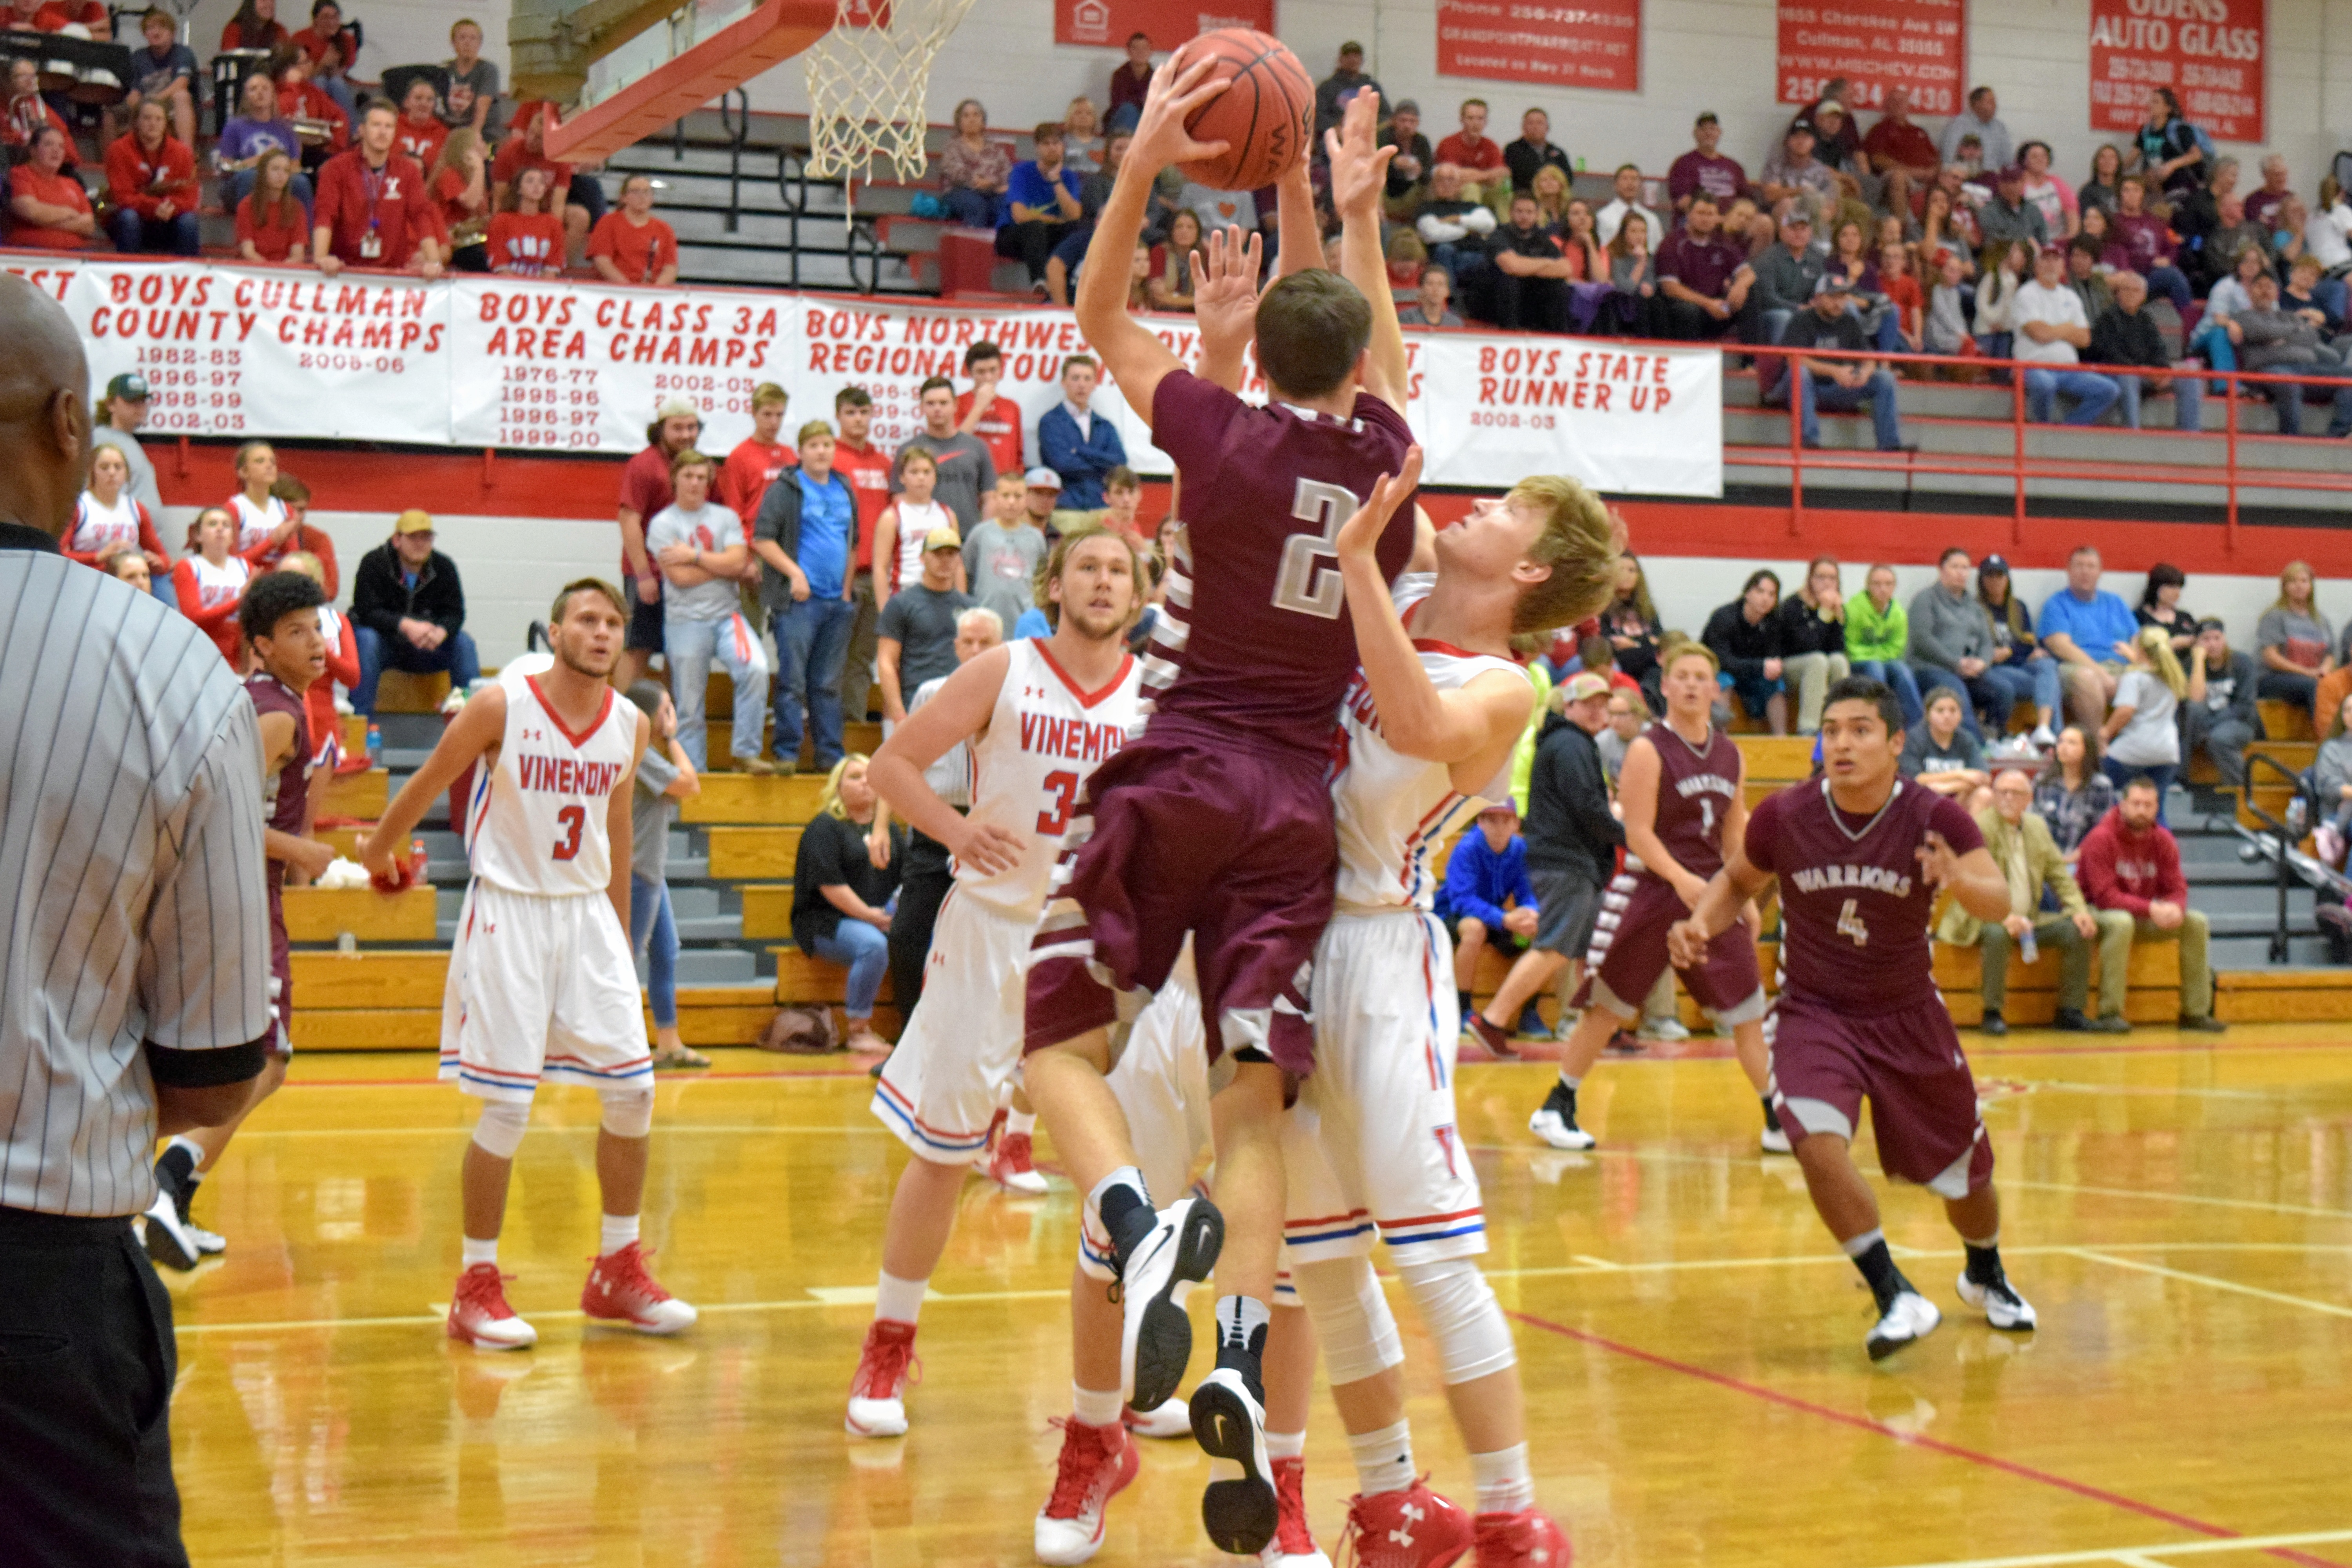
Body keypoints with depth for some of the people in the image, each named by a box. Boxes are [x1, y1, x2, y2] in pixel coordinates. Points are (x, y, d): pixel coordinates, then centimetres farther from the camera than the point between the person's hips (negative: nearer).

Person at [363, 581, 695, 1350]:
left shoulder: (631, 724, 3)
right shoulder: (501, 707, -13)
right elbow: (426, 786, 1)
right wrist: (378, 852, 13)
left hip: (588, 913, 5)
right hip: (509, 911, -5)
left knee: (633, 1090, 4)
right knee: (507, 1106, -5)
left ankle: (618, 1271, 19)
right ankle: (476, 1286, 9)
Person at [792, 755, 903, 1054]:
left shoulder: (889, 829, 20)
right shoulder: (824, 827, -1)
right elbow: (829, 883, -13)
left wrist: (900, 907, -6)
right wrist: (869, 915, -17)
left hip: (881, 919, 6)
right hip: (827, 922, -6)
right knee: (873, 945, -36)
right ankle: (859, 1030, -23)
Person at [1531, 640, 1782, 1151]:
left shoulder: (1731, 756, 9)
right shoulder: (1648, 749, -8)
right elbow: (1638, 832, -14)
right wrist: (1681, 879, -26)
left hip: (1712, 891, 5)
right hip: (1651, 890, -5)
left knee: (1749, 1012, 3)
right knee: (1607, 1007, 3)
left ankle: (1779, 1121, 12)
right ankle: (1556, 1108, 15)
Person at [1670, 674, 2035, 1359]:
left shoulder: (1934, 818, -16)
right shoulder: (1784, 816, -13)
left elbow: (2001, 903, -26)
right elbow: (1738, 879, 6)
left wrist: (1962, 881, -48)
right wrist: (1700, 924, -13)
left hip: (1908, 1016, 1)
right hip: (1813, 1013, -1)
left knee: (1966, 1170, 13)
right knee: (1819, 1144, -28)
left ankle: (1985, 1276, 47)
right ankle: (1897, 1297, -11)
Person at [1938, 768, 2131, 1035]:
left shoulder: (2037, 827, 13)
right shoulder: (1979, 827, -9)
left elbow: (2059, 873, 15)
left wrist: (2079, 910, -2)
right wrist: (2003, 917, -31)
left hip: (2030, 919, 7)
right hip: (1983, 919, -7)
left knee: (2078, 932, -9)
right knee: (1997, 934, -38)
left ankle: (2070, 1013, -2)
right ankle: (1993, 1016, -28)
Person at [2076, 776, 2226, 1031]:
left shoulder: (2163, 840, 1)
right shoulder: (2102, 839, -18)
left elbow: (2177, 889, -1)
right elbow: (2105, 896, -25)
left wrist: (2175, 908, -27)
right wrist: (2151, 909, -34)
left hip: (2144, 916, 6)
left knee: (2197, 922, -11)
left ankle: (2195, 1012, -7)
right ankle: (2110, 1013, -33)